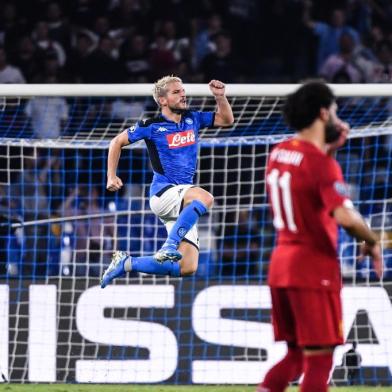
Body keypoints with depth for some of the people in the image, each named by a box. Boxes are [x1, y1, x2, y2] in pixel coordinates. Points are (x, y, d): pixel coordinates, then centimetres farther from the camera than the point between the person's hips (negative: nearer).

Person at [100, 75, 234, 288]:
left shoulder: (192, 119, 12)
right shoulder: (152, 126, -2)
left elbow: (226, 120, 21)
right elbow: (117, 142, 8)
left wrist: (220, 96, 4)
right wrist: (111, 176, 2)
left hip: (183, 204, 6)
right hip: (162, 193, -6)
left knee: (187, 268, -4)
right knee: (205, 198, -37)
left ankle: (126, 263, 7)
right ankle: (169, 247, -37)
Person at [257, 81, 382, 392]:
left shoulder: (278, 153, 9)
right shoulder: (321, 164, -17)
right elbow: (345, 216, -30)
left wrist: (328, 148, 20)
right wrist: (371, 242, -13)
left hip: (281, 263, 8)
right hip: (315, 267, -8)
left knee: (296, 355, 16)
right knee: (319, 359, -3)